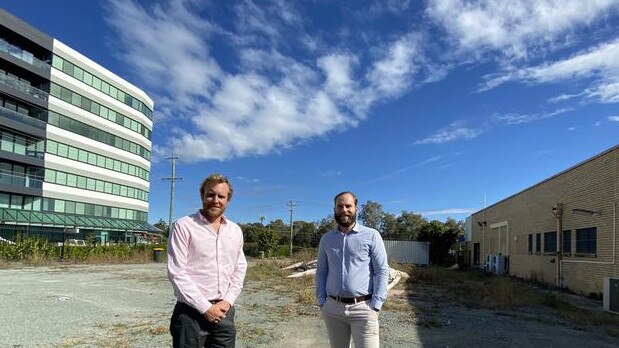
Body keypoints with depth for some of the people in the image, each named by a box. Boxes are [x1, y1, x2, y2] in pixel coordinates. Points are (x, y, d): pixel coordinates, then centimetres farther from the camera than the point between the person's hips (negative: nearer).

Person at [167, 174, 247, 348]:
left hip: (224, 312, 4)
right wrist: (205, 307, -13)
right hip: (191, 312, -4)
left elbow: (240, 268, 12)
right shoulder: (184, 226, -7)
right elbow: (176, 273, -12)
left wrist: (228, 301, -3)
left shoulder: (235, 231, 8)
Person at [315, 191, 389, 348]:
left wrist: (375, 305, -10)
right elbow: (321, 272, 14)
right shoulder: (326, 239, 10)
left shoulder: (371, 235, -1)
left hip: (363, 308, -3)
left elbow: (382, 270, -4)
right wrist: (321, 302, 4)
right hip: (333, 308, 4)